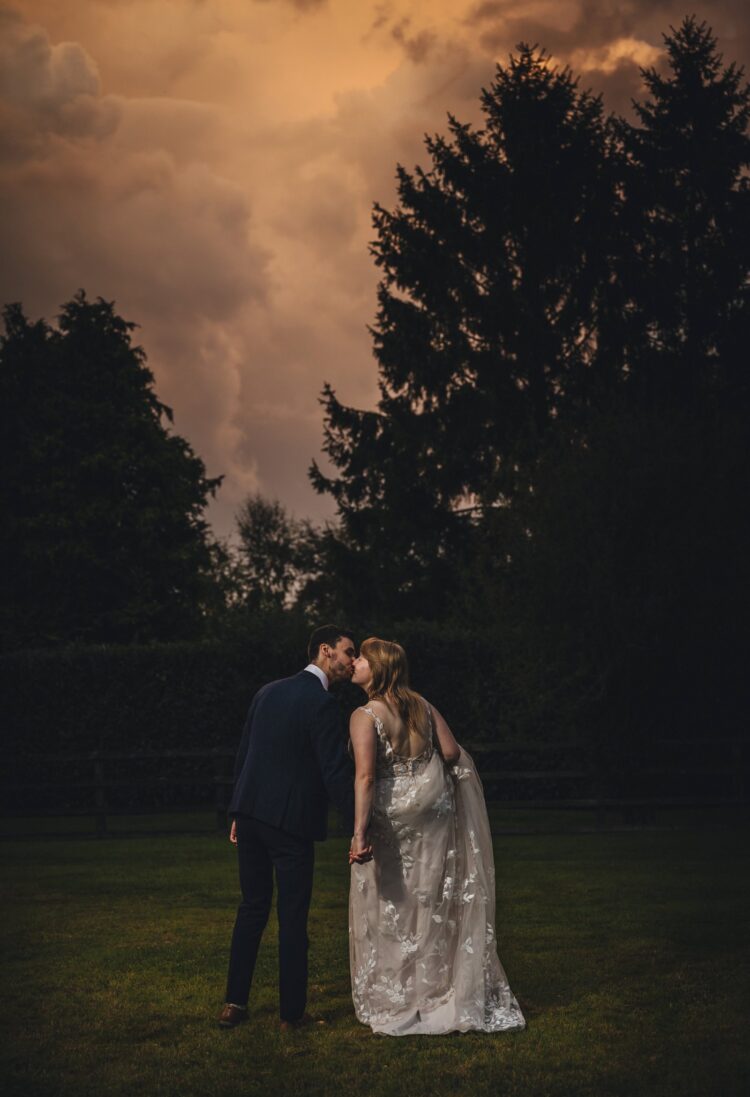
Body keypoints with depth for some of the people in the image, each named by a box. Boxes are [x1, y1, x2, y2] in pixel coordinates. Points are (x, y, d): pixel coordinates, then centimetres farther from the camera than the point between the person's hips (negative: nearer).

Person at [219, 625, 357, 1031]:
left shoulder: (267, 692, 11)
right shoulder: (321, 704, -12)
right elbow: (336, 772, -16)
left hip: (250, 812, 7)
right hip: (290, 822, -7)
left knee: (252, 908, 15)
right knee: (293, 917, 3)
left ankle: (234, 1002, 17)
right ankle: (291, 1012, 9)